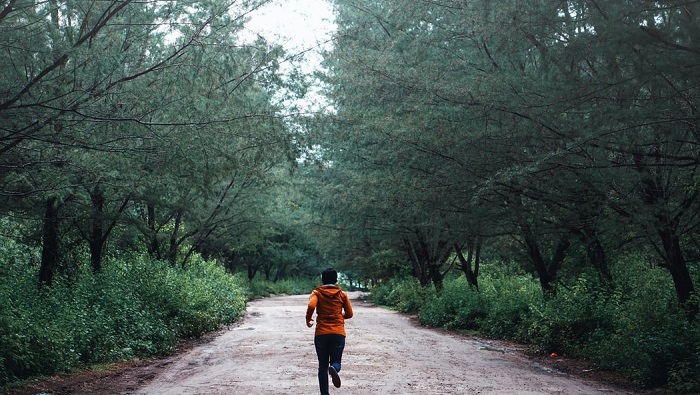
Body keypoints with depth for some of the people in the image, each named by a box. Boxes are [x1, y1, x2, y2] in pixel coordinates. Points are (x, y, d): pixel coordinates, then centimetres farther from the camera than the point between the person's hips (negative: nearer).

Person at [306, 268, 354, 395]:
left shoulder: (317, 293, 3)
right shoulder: (342, 294, 7)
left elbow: (311, 306, -16)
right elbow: (349, 314, 10)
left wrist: (308, 319, 1)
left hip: (321, 334, 0)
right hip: (338, 334, 0)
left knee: (323, 366, 11)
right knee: (336, 362, 5)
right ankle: (334, 368, -30)